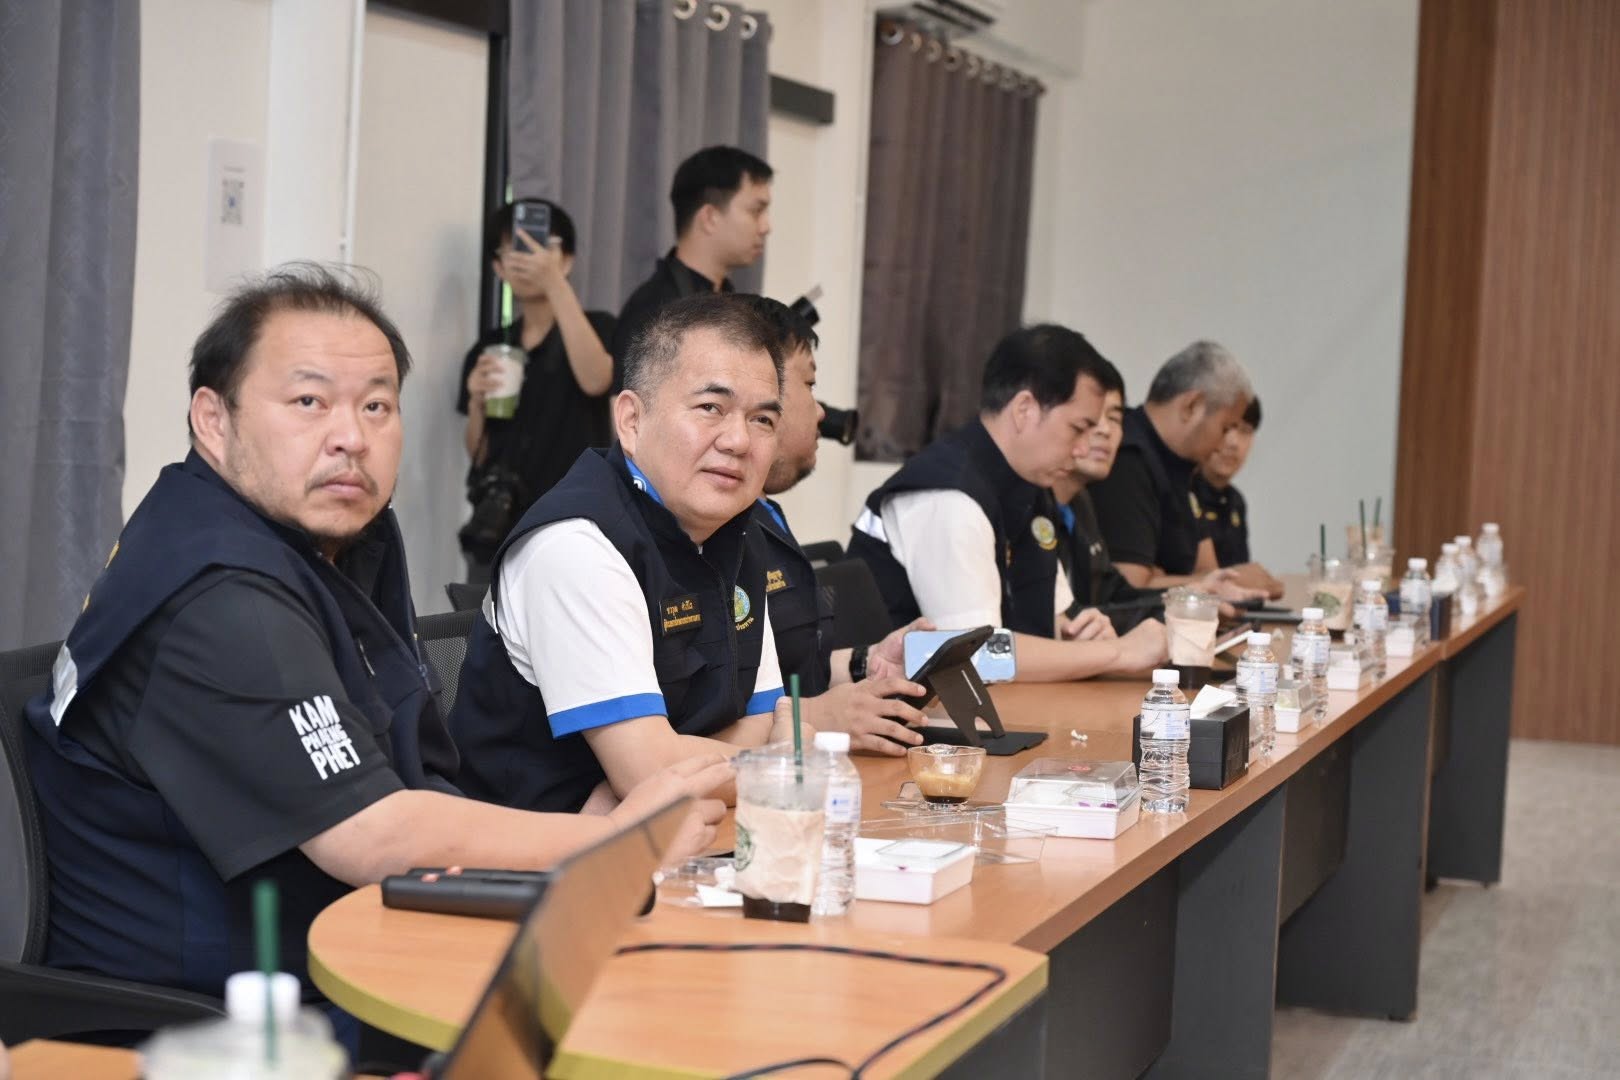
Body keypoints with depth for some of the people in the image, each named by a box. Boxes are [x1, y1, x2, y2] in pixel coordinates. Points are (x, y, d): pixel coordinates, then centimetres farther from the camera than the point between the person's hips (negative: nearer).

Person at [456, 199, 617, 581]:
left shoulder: (596, 328, 2)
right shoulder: (489, 349, 12)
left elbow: (595, 380, -22)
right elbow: (478, 456, 14)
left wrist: (556, 284, -24)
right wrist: (477, 403, -6)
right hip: (496, 535, 4)